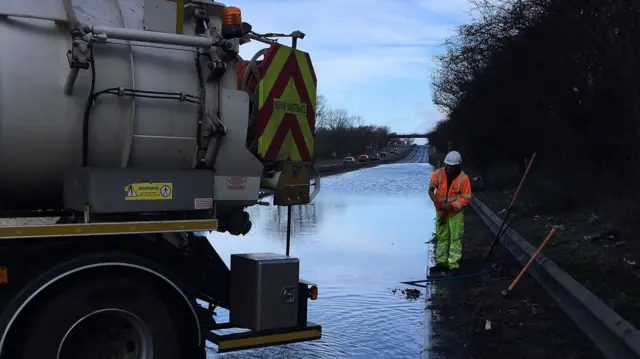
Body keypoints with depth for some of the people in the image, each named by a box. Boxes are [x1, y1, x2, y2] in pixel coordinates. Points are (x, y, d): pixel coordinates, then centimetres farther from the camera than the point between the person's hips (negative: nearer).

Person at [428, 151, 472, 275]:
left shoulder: (463, 178, -18)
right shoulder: (438, 173, -12)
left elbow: (466, 198, -15)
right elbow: (431, 189, -7)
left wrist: (451, 206, -25)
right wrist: (437, 202, -23)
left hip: (456, 213, -3)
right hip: (441, 211, 4)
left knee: (455, 239, -3)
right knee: (441, 238, 13)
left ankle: (454, 265, 1)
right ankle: (441, 262, 24)